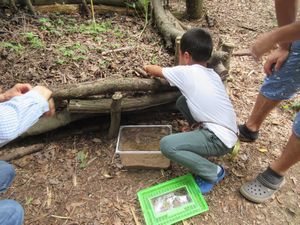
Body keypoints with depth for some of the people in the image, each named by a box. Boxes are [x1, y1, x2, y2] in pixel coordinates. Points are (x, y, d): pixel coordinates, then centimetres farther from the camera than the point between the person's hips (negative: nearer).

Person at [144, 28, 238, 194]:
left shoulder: (185, 72, -12)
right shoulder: (212, 74, 9)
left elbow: (155, 71, 7)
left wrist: (148, 68, 26)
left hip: (220, 139, -8)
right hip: (227, 131, 8)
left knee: (166, 144, -17)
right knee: (182, 101, 14)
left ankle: (213, 172, -2)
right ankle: (200, 139, 22)